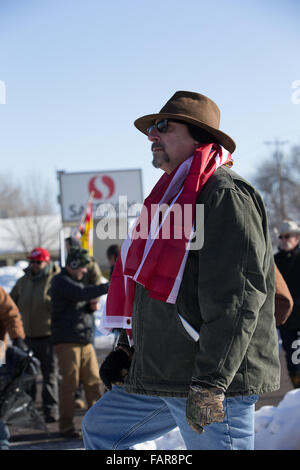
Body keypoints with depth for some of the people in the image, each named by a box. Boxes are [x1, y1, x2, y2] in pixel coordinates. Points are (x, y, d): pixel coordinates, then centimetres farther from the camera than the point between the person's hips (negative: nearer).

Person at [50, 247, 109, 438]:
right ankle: (66, 425, 0)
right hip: (67, 341, -8)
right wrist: (109, 287, -27)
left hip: (85, 340, 8)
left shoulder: (77, 282, 21)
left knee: (93, 381, 3)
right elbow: (82, 293, -24)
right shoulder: (61, 282, -6)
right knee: (70, 383, -7)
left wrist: (91, 307, 2)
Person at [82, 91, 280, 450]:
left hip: (217, 381, -10)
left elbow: (237, 298, -23)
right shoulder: (175, 195, 19)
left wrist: (209, 383, -26)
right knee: (100, 428, 18)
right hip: (162, 376, 10)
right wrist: (127, 349, 20)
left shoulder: (225, 194, -13)